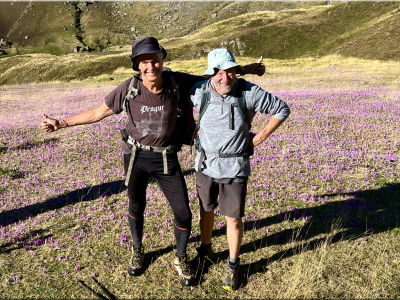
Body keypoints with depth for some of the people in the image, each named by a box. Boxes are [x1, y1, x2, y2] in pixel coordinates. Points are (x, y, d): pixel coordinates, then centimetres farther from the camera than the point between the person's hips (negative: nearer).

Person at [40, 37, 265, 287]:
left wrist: (246, 69, -2)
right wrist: (62, 123, -6)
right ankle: (138, 251, 49)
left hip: (166, 158, 0)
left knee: (183, 214, 2)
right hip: (136, 156, 1)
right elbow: (99, 112, -5)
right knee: (136, 207, 20)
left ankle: (181, 259, 31)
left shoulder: (177, 82, -16)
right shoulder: (129, 88, -16)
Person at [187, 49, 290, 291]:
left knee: (234, 218, 5)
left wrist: (260, 137, -6)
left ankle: (233, 265, 28)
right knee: (206, 210, 19)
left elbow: (282, 110, -4)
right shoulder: (199, 91, -9)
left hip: (235, 167, -3)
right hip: (206, 163, 3)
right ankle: (206, 250, 45)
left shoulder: (250, 92, -16)